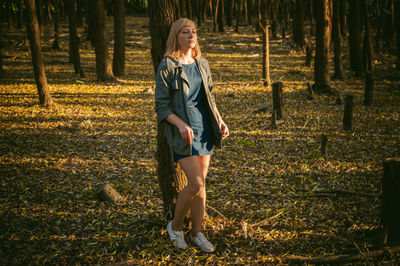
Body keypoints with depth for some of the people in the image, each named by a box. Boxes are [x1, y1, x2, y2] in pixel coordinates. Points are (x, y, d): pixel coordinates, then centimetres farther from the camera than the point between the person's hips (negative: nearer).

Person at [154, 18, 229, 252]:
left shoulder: (202, 64, 10)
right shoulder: (167, 67, -8)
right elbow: (162, 106, -10)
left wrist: (219, 120, 8)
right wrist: (181, 124, -23)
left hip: (205, 128, 6)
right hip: (184, 132, -6)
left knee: (201, 183, 9)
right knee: (196, 183, -12)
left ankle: (197, 233, 20)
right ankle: (176, 226, 11)